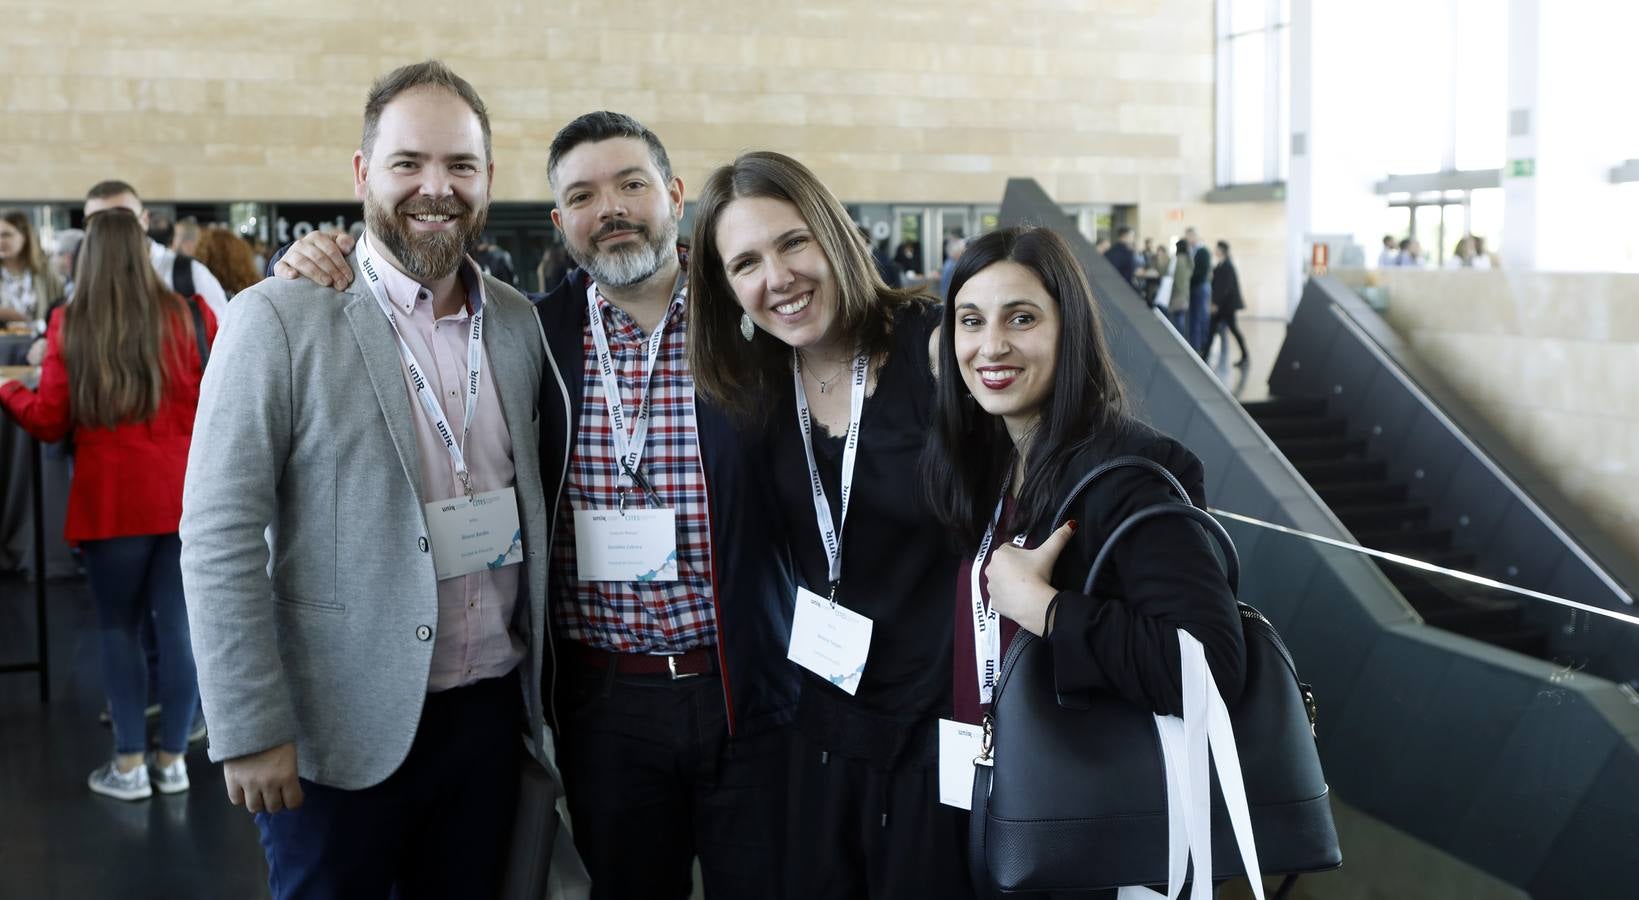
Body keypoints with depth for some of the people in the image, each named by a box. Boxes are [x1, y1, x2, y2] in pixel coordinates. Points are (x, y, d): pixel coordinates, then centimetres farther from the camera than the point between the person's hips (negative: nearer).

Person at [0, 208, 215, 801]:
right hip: (187, 497, 1)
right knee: (179, 625, 6)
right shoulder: (191, 318, -2)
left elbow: (49, 423, 0)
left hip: (109, 500, 0)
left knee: (118, 627, 11)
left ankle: (129, 764, 15)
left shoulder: (69, 325, -3)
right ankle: (172, 759, 15)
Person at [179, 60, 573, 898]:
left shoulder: (518, 321, 4)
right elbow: (219, 539, -12)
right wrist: (251, 729, -14)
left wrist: (539, 685, 10)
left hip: (492, 711, 5)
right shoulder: (281, 319, -11)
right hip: (342, 732, -4)